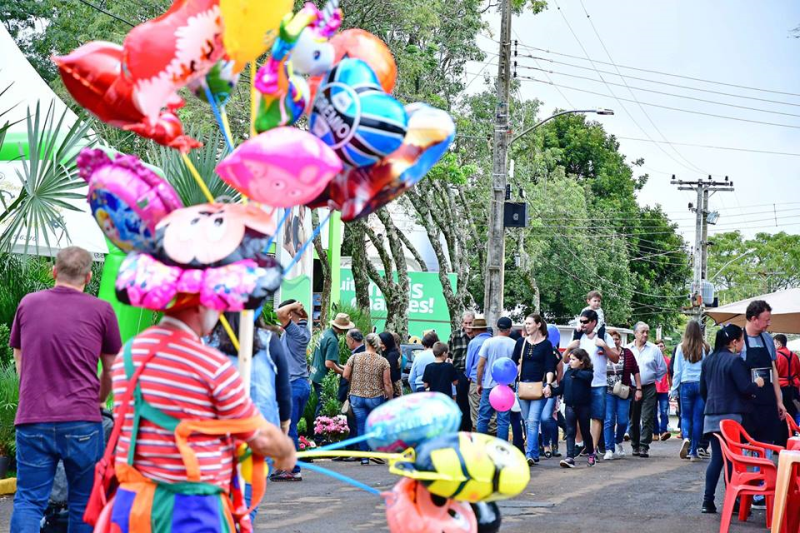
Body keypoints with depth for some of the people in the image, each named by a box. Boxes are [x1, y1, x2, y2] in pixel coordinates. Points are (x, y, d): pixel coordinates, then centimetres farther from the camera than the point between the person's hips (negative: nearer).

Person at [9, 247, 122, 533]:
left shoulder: (28, 304, 9)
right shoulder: (101, 310, 1)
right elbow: (112, 371, 12)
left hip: (32, 420, 2)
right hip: (82, 423, -1)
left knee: (28, 501, 3)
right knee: (84, 504, 9)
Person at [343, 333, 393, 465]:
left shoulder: (354, 357, -2)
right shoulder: (383, 361, -5)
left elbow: (345, 375, -1)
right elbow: (387, 383, -6)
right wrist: (390, 399, 4)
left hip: (356, 396, 1)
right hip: (376, 398, -1)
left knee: (362, 427, 6)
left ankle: (364, 457, 7)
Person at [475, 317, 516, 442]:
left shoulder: (488, 342, -3)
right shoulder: (514, 344, -3)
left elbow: (480, 365, -2)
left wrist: (479, 384, 8)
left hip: (489, 385, 0)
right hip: (506, 386, 0)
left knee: (483, 417, 8)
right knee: (503, 420, 3)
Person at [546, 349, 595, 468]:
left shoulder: (587, 372, -6)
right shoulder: (568, 373, 7)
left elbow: (587, 376, -31)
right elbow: (561, 389, 7)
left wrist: (575, 372, -19)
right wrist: (551, 390, -9)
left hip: (584, 406, -3)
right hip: (570, 406, 3)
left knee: (585, 431, 11)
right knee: (570, 432, -4)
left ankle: (591, 454, 31)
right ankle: (570, 457, -10)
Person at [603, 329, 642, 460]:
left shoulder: (627, 353, 2)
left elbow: (636, 372, 7)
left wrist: (638, 389, 2)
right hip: (607, 393, -1)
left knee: (622, 421, 1)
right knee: (608, 421, -5)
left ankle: (618, 442, 29)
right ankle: (609, 450, -1)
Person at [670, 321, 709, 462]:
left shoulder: (681, 348, -2)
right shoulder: (705, 348, -1)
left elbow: (677, 371, 1)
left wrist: (674, 389, 8)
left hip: (686, 385, 0)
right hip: (702, 384, 0)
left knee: (685, 416, 11)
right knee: (698, 418, 6)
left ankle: (686, 438, -18)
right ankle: (693, 451, 7)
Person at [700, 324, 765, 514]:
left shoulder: (708, 361, 12)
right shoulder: (735, 361, -13)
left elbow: (703, 390, 19)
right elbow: (746, 388, -15)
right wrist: (757, 384, 4)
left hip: (711, 416, 7)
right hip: (731, 415, -7)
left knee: (716, 459, 8)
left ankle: (708, 502, 4)